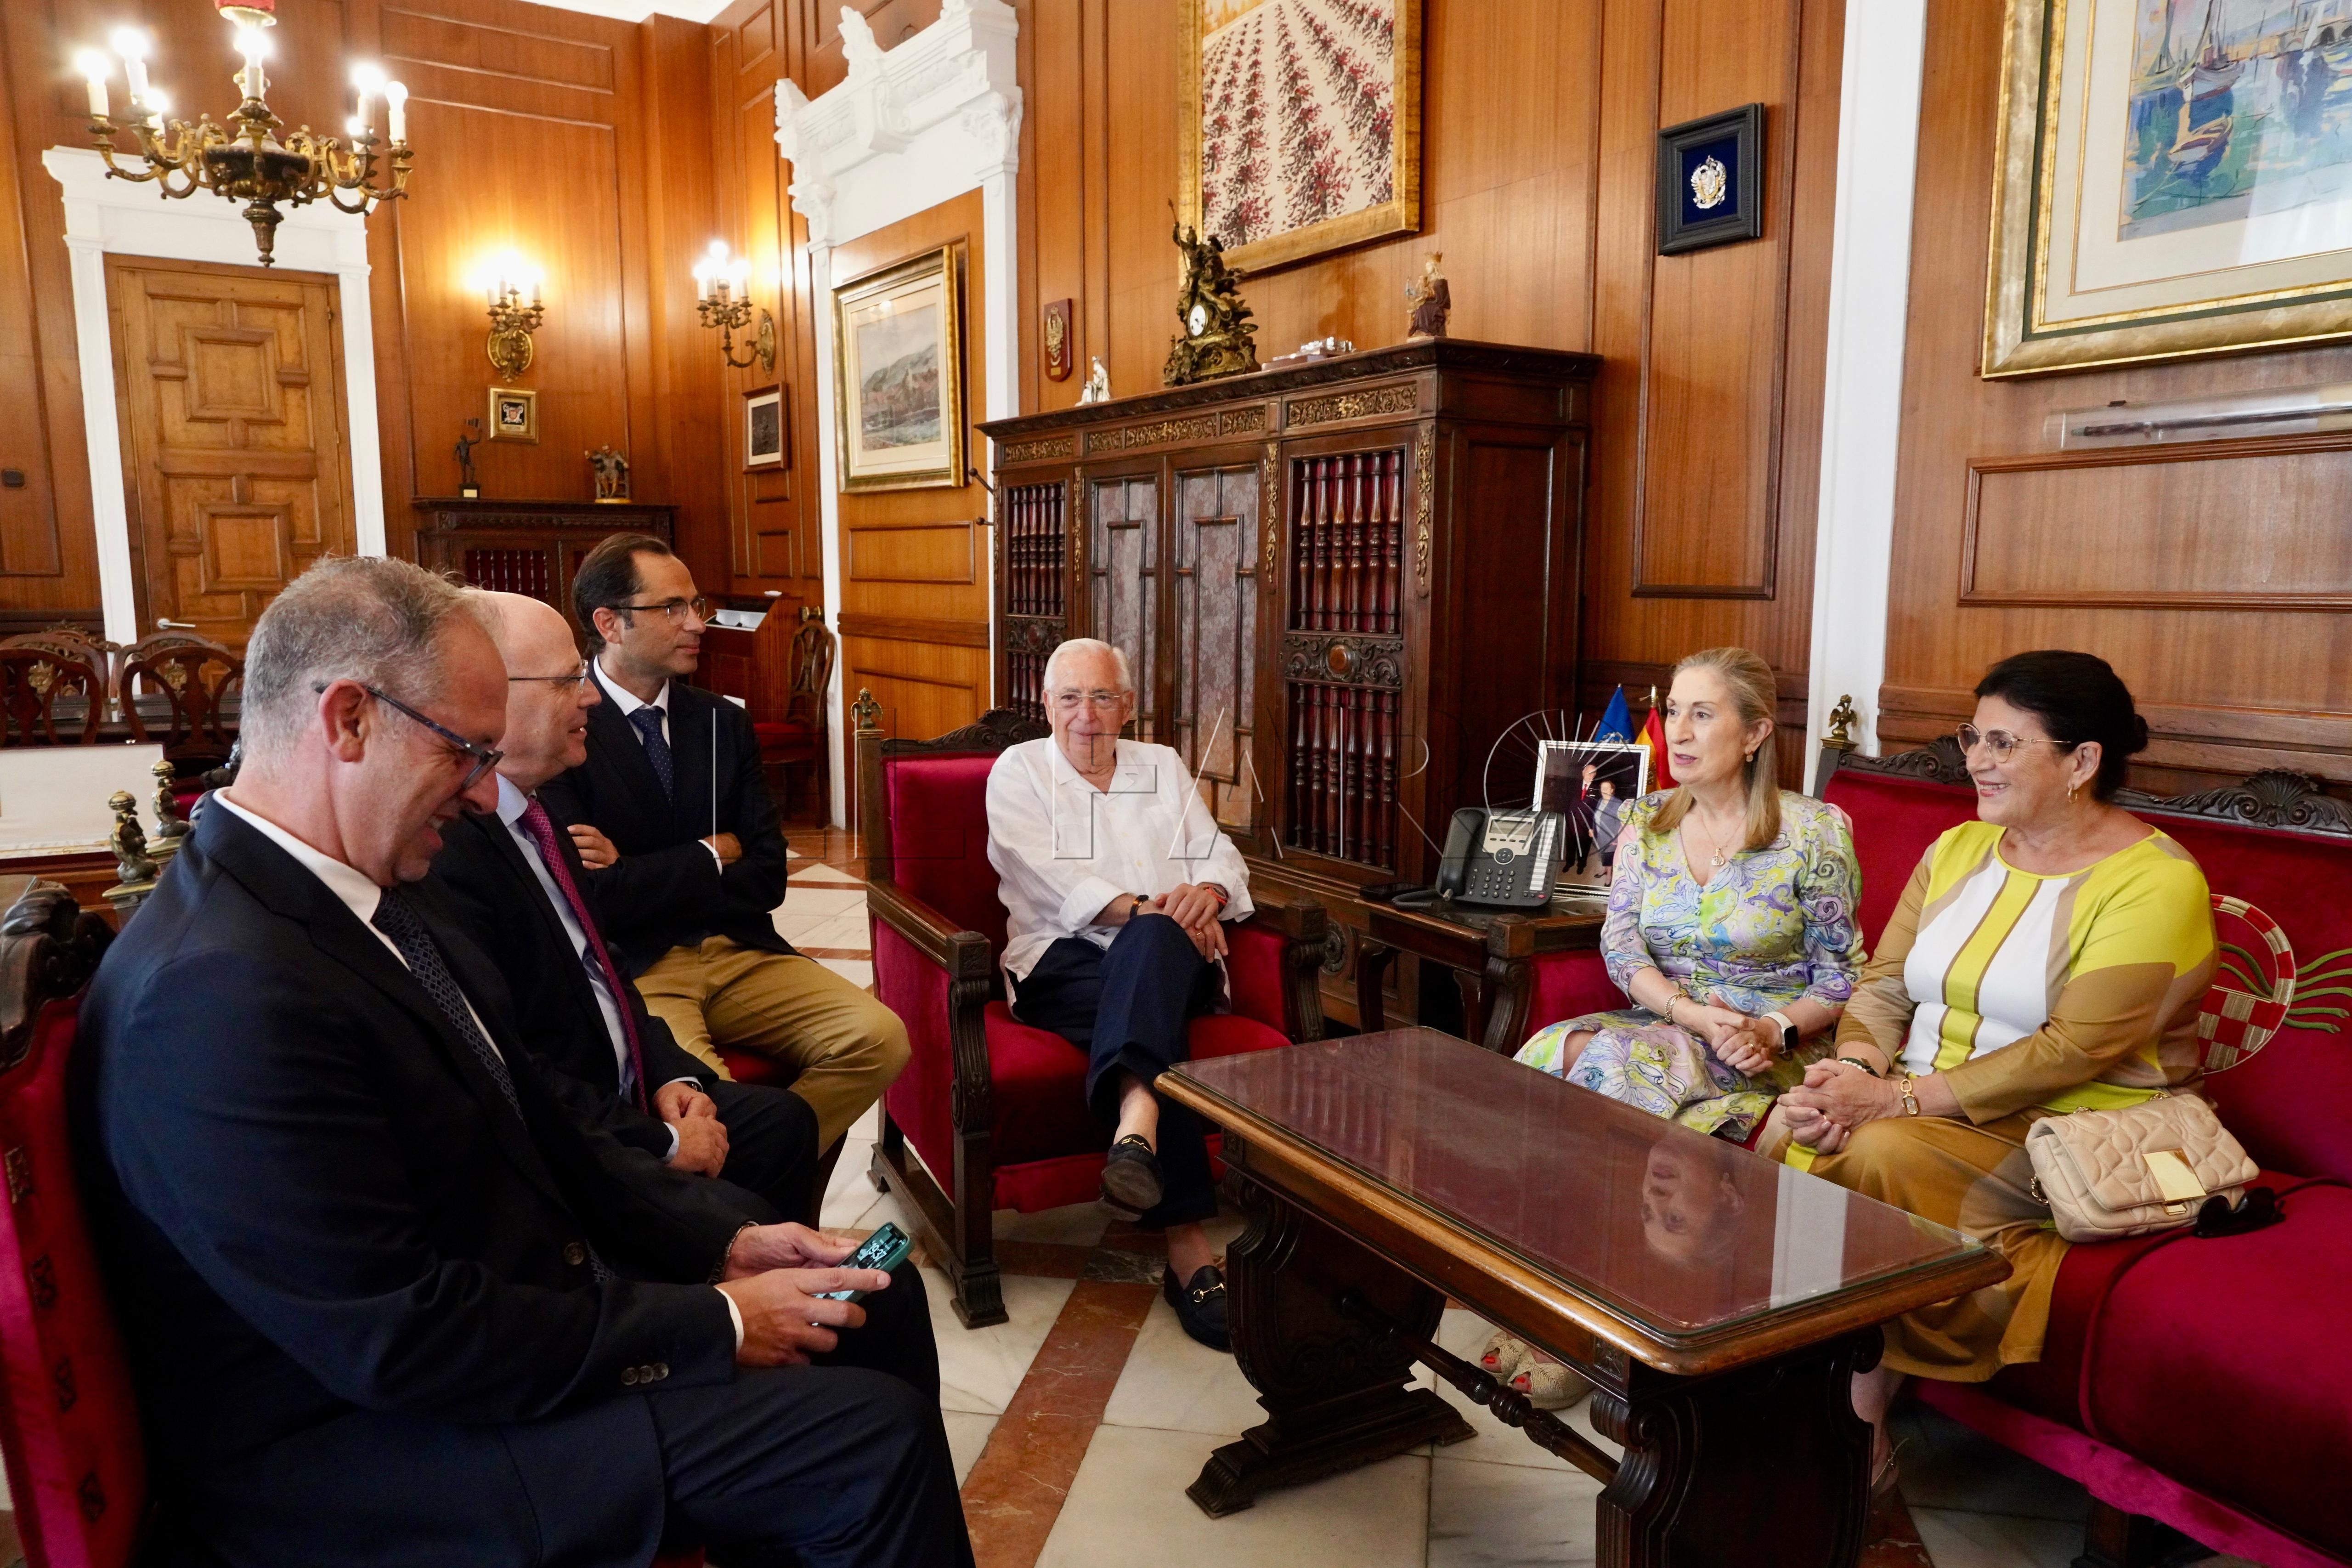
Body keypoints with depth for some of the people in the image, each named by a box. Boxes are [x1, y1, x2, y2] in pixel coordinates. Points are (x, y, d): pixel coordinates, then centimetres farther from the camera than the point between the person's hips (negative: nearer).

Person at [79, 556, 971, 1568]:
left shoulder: (371, 905, 2)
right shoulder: (221, 993, -27)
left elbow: (533, 1135, 9)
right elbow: (399, 1340, -26)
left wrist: (721, 1244, -1)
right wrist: (712, 1327, -19)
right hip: (368, 1450, -9)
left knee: (880, 1304, 11)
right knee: (870, 1443, -18)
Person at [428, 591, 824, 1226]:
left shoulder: (531, 815, 6)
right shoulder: (446, 849, -24)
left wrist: (670, 1073, 3)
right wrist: (664, 1143, -16)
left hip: (623, 1092, 10)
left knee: (784, 1120, 12)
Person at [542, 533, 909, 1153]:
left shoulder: (725, 722, 11)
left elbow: (765, 877, 4)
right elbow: (592, 897, -15)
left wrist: (640, 878, -8)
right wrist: (711, 857, -3)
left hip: (741, 955, 5)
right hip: (629, 968, -5)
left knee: (879, 1039, -18)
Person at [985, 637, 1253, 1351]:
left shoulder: (1164, 767, 24)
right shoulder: (1018, 770, 13)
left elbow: (1222, 858, 15)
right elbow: (1049, 875, -5)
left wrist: (1206, 892, -12)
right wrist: (1141, 908, -20)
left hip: (1172, 957, 2)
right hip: (1063, 962, -2)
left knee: (1149, 945, -36)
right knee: (1151, 1017, -35)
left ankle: (1135, 1124, -57)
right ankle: (1188, 1245, -45)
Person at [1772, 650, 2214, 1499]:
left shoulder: (2156, 881, -9)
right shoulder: (1957, 849, 12)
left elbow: (2075, 1049, -19)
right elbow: (1883, 985, 8)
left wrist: (1902, 1096, -24)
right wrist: (1852, 1068, -14)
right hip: (1921, 1110, 6)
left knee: (1882, 1157, -32)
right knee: (1793, 1133, -24)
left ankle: (1860, 1431, -18)